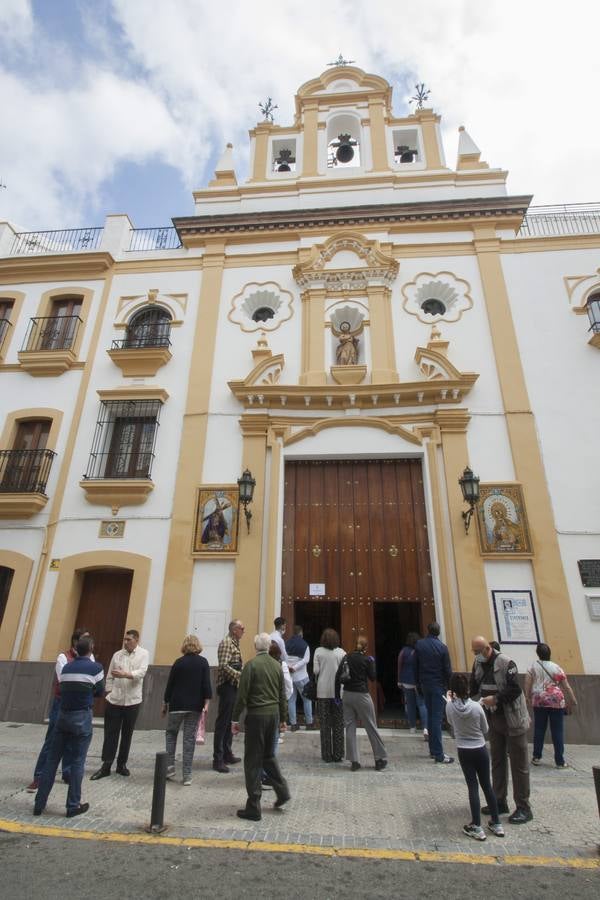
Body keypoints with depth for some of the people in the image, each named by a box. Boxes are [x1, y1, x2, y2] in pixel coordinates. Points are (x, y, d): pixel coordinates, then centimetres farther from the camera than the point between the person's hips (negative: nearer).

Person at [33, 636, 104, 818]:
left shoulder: (66, 667, 6)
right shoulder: (96, 667, -8)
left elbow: (63, 688, 9)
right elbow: (100, 692, 1)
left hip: (63, 715, 5)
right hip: (82, 717, -4)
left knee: (52, 759, 14)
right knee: (77, 762, 5)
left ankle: (39, 803, 20)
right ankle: (73, 806, 13)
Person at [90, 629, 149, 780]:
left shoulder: (143, 654, -6)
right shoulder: (117, 655, 4)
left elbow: (141, 672, -19)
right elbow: (110, 676, 9)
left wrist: (124, 674, -32)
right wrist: (109, 692, 2)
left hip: (132, 701, -1)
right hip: (115, 700, 1)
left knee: (127, 734, 11)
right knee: (110, 734, 3)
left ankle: (122, 764, 26)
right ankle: (106, 766, 14)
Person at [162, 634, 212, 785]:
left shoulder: (179, 662, -2)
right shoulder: (203, 662, -2)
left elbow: (170, 684, 3)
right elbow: (206, 684, -8)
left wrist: (165, 703, 13)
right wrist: (206, 703, -6)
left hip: (177, 705, 0)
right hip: (195, 706, 1)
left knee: (171, 733, 20)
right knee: (190, 738, 7)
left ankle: (170, 766, 13)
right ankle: (187, 775, 9)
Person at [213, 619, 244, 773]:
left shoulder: (234, 643, 15)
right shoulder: (226, 642, -15)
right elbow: (224, 666, -24)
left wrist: (242, 674, 13)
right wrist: (240, 675, -24)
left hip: (233, 686, 10)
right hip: (227, 686, -10)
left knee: (229, 721, 16)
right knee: (222, 722, -3)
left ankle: (227, 754, 26)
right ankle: (218, 759, 3)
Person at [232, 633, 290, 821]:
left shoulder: (251, 665, -12)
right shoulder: (277, 666, 4)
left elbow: (242, 695, -12)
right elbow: (282, 695, 10)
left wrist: (235, 719, -3)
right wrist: (282, 719, 19)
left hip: (256, 715, -5)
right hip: (274, 714, 5)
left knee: (253, 761, 6)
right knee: (268, 755, 23)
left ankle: (253, 808, 13)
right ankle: (282, 791, 19)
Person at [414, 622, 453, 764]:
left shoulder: (419, 645, -1)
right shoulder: (442, 647, -13)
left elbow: (415, 666, 4)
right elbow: (448, 670, -9)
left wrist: (418, 683, 13)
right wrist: (450, 686, 4)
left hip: (425, 684, 4)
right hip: (438, 685, -4)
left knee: (430, 716, 15)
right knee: (437, 718, -3)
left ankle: (433, 750, 20)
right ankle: (438, 754, -2)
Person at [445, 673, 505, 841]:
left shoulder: (450, 707, -16)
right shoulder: (477, 707, -17)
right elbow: (485, 730, -3)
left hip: (464, 752, -1)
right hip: (481, 750, 1)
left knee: (473, 787, 9)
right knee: (487, 785, 18)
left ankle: (477, 828, 11)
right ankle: (496, 824, 30)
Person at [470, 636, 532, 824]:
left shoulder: (506, 663, -22)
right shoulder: (478, 664, 0)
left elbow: (516, 690, -24)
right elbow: (474, 688, 7)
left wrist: (495, 699, -26)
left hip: (513, 720, -7)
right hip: (494, 720, 7)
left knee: (518, 764, 4)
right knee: (497, 761, 17)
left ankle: (523, 808, 18)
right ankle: (500, 802, 30)